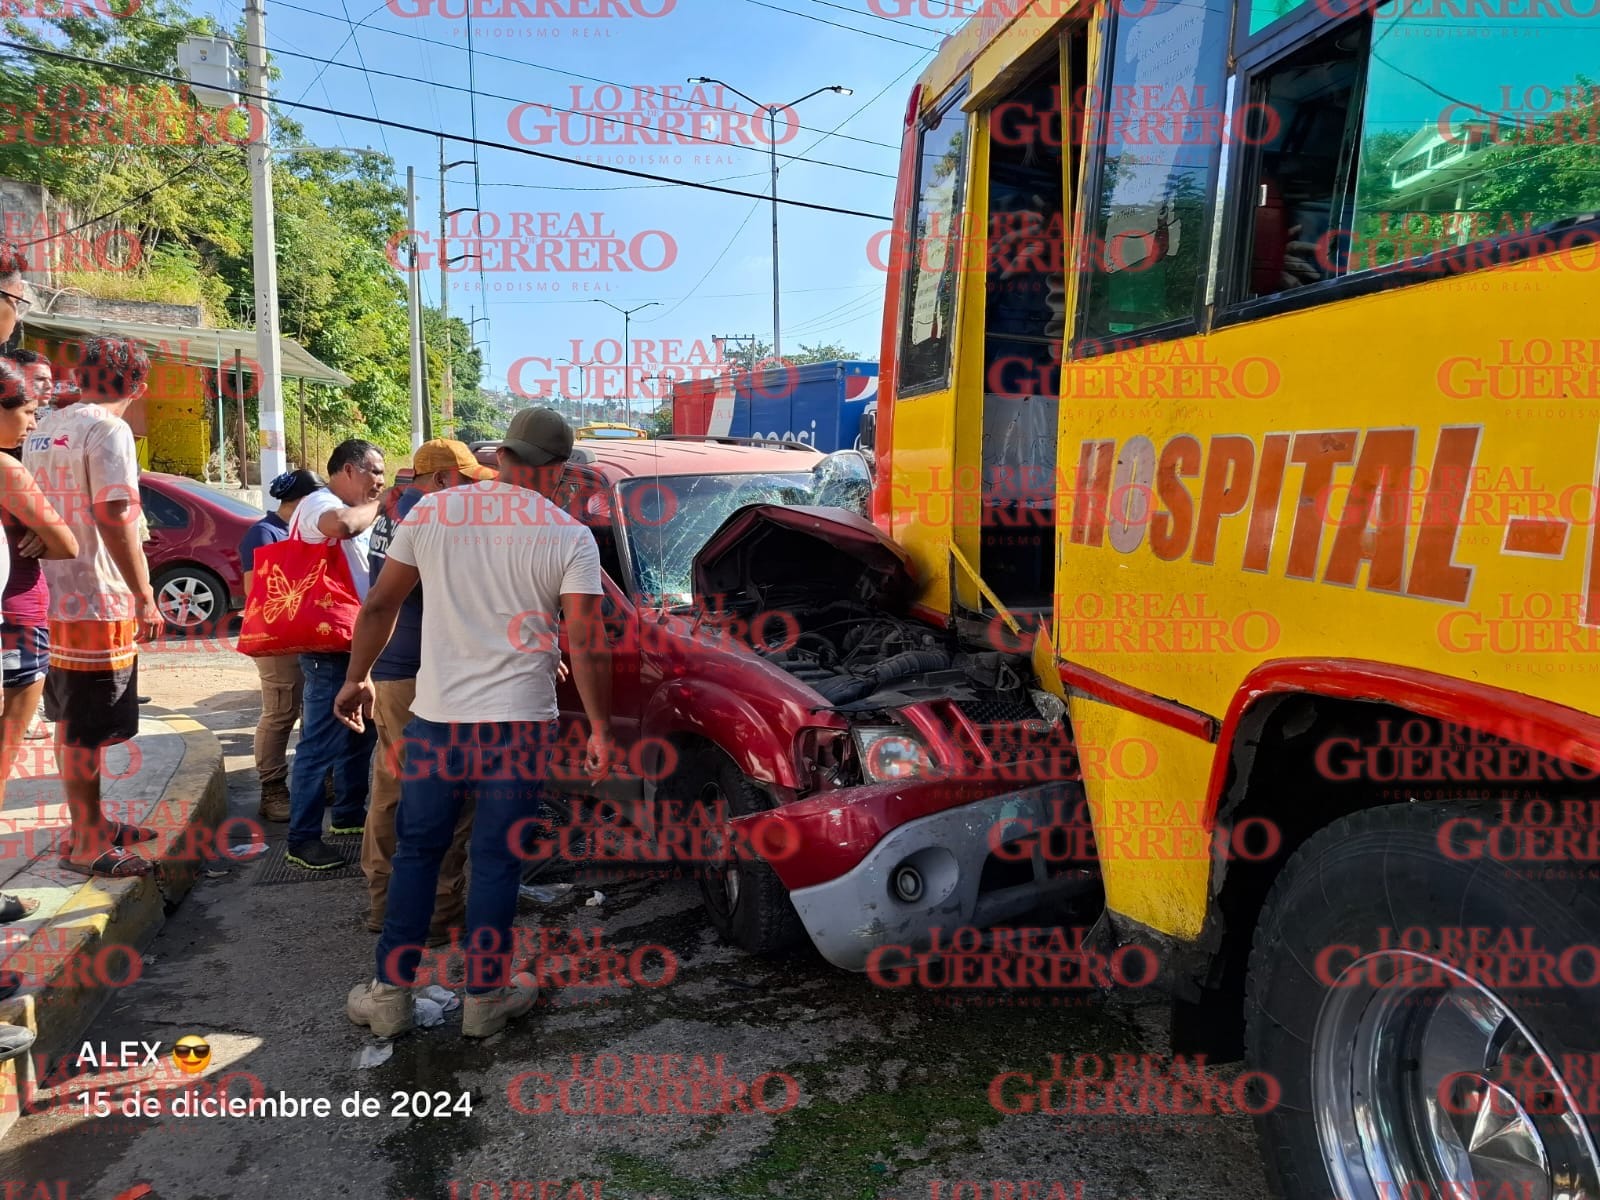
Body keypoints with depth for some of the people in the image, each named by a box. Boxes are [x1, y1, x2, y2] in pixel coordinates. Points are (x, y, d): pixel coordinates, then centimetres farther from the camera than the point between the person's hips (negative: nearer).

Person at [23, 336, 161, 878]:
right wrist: (145, 598, -19)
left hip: (53, 601, 9)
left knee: (71, 724, 17)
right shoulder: (108, 430, -13)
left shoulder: (43, 429, 13)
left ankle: (91, 824, 30)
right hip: (96, 605, -9)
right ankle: (85, 845, 8)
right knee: (87, 731, -1)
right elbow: (113, 518, -22)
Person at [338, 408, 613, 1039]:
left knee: (416, 852, 16)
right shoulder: (571, 537, -5)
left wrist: (356, 678, 21)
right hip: (519, 723, -2)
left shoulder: (432, 510, 2)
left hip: (435, 715, 2)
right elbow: (587, 646, -10)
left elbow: (378, 606, 7)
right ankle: (485, 997, 22)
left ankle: (390, 993, 24)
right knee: (496, 861, 9)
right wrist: (600, 730, 0)